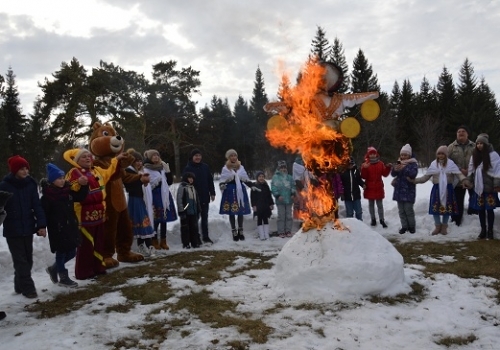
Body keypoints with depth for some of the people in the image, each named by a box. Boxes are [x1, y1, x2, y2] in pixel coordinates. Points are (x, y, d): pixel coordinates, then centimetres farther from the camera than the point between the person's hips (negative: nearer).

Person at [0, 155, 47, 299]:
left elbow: (36, 205, -1)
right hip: (12, 229, -3)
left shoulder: (31, 184, 0)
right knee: (20, 260, -1)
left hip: (28, 227, 4)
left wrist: (41, 224, -8)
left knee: (27, 259, 12)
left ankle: (20, 286, 27)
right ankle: (28, 288, 7)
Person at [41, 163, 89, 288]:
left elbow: (80, 197, 14)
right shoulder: (47, 196, -13)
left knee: (71, 252, 13)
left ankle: (54, 268, 35)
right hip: (57, 229, -7)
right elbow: (44, 213, -15)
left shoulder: (68, 190, 6)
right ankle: (63, 277, 21)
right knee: (61, 252, 6)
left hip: (70, 226, 7)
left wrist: (84, 186, 0)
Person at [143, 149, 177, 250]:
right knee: (155, 220, -6)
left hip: (164, 196, 6)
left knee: (164, 219, 7)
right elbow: (147, 186, -10)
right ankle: (154, 241, 6)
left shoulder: (162, 168, 13)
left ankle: (163, 241, 15)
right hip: (154, 197, -5)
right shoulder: (146, 170, -4)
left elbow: (170, 182, 9)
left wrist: (167, 170, -1)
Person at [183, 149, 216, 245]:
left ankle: (205, 237, 20)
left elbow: (210, 181, 8)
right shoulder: (188, 168, -6)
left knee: (205, 217, 11)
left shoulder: (205, 167, 4)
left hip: (205, 197, 3)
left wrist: (212, 193, 5)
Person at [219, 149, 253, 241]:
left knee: (241, 211, 6)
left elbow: (246, 180, 15)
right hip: (230, 191, -2)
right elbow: (222, 181, -2)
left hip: (240, 190, 3)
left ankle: (240, 231, 20)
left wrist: (253, 185, 4)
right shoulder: (225, 168, -1)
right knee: (231, 212, 2)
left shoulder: (241, 167, 9)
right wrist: (222, 185, -23)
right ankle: (234, 232, 13)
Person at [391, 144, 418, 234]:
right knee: (401, 210, 7)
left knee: (408, 209, -3)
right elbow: (393, 174, 2)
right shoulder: (399, 163, 10)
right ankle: (404, 226, 16)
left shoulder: (413, 163, -4)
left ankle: (411, 226, 13)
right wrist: (395, 169, -20)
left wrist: (405, 168, -34)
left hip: (409, 190, -5)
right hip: (399, 190, 5)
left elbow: (413, 173, -20)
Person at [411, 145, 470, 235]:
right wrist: (414, 180, -5)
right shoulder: (433, 164, 3)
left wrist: (463, 181, -32)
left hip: (448, 189, -1)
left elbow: (458, 173, -11)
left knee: (447, 207, 4)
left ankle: (444, 227, 22)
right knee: (435, 207, 0)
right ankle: (437, 226, 19)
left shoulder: (451, 163, -2)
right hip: (436, 189, 1)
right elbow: (426, 177, 6)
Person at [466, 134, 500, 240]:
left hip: (489, 187, -4)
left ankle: (490, 231, 16)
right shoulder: (474, 155, 7)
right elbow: (471, 170, 12)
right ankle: (483, 230, 21)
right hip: (478, 187, 5)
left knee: (489, 209, 2)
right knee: (480, 209, 9)